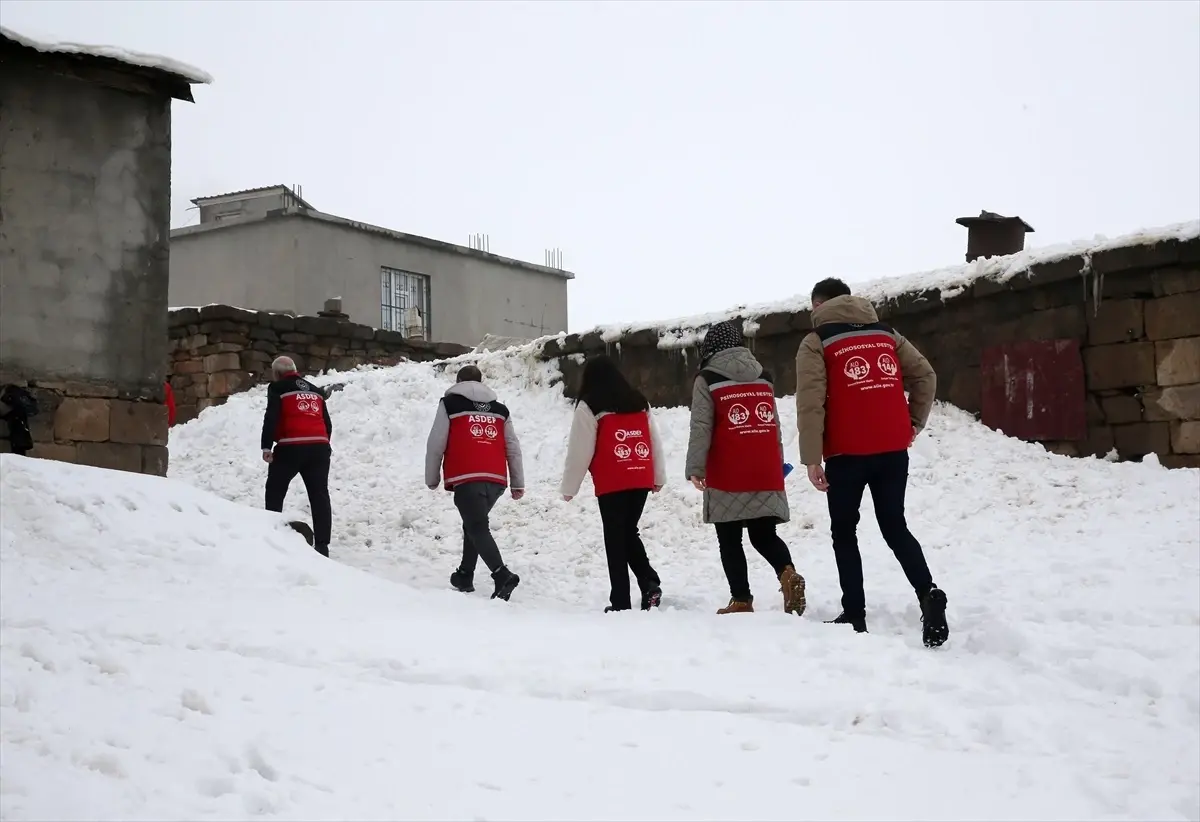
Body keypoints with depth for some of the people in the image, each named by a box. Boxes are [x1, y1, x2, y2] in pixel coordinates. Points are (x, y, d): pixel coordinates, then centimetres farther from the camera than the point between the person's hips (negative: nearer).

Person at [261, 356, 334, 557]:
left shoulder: (277, 388, 6)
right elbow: (327, 423, 23)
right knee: (320, 496, 3)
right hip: (319, 446, 5)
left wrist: (266, 447, -8)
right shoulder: (315, 391, 24)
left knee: (275, 492, 12)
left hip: (291, 447, -5)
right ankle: (322, 545, -3)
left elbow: (271, 418, -6)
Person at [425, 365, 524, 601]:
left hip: (466, 478, -5)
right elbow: (513, 448, 17)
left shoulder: (449, 404, 10)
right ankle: (465, 575, 25)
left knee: (477, 528, -11)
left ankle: (502, 575, -29)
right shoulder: (500, 409, 21)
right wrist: (518, 484, 18)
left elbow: (436, 444, 5)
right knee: (474, 523, 23)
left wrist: (432, 479, 14)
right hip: (496, 479, 5)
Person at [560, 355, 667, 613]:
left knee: (615, 540, 1)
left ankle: (620, 601, 0)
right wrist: (659, 477, 27)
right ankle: (650, 583, -3)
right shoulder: (639, 401, 14)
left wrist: (569, 487, 4)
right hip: (641, 480, 5)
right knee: (630, 533, 18)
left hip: (612, 484, -5)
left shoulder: (589, 406, -2)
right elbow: (655, 442, 18)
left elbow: (579, 450, -3)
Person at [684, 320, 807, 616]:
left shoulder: (707, 380, -3)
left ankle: (741, 600, 1)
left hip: (728, 478, -4)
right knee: (764, 535, 11)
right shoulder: (764, 377, 14)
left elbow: (701, 427, -11)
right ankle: (788, 573, -15)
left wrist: (695, 467, -11)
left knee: (730, 540, 5)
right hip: (766, 475, 5)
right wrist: (777, 465, 28)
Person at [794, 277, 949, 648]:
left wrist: (811, 459, -8)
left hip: (847, 453, -4)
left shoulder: (816, 343, 0)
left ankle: (855, 615, 5)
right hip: (893, 449, 4)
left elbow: (810, 404, -9)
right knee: (895, 526, 11)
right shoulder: (886, 334, 14)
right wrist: (914, 423, 15)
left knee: (844, 531, 10)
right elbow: (925, 374, 10)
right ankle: (928, 593, -12)